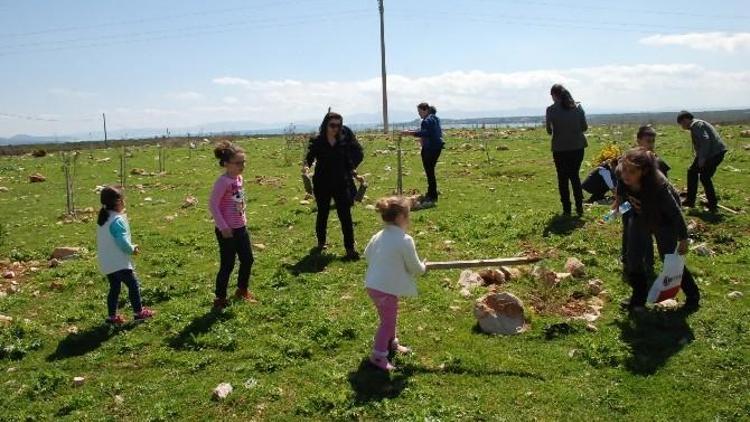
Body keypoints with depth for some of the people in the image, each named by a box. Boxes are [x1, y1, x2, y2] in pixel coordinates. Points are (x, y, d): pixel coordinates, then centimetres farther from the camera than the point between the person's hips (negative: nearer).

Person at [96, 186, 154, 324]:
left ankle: (112, 316, 18)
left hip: (107, 263, 9)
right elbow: (122, 242, -22)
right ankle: (139, 312, 7)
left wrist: (130, 247, 12)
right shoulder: (117, 220, -18)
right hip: (118, 262, -9)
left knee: (114, 288, 15)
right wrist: (132, 249, -4)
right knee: (133, 284, 0)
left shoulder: (104, 219, 12)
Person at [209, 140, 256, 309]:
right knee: (227, 265, 1)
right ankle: (220, 298, 17)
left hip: (241, 227, 8)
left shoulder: (240, 178, 5)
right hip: (226, 230, -8)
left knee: (248, 259, 16)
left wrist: (244, 220, 15)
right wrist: (223, 227, -20)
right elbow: (213, 205, -20)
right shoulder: (223, 181, -19)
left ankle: (242, 290, 36)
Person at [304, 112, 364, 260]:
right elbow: (310, 156, -13)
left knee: (345, 215, -3)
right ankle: (321, 243, 36)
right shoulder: (317, 141, -5)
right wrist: (306, 166, -32)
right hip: (322, 184, 0)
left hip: (342, 183, 0)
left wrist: (352, 168, -1)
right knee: (322, 213, 15)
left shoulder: (346, 138, -3)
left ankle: (350, 249, 2)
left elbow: (358, 153, 7)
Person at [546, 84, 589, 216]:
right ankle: (579, 207, 14)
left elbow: (549, 130, -5)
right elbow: (584, 127, 2)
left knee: (563, 178, 9)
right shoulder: (578, 107, -1)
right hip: (578, 147, 3)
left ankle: (567, 209, 9)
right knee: (575, 176, 17)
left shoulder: (551, 109, -10)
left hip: (560, 149, -3)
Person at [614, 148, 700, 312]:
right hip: (639, 217, 4)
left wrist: (683, 239, -17)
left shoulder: (658, 186, -43)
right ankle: (639, 297, 27)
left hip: (664, 220, -4)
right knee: (633, 261, 3)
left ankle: (693, 295, 32)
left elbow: (675, 213, -27)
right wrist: (619, 198, 12)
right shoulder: (622, 175, -32)